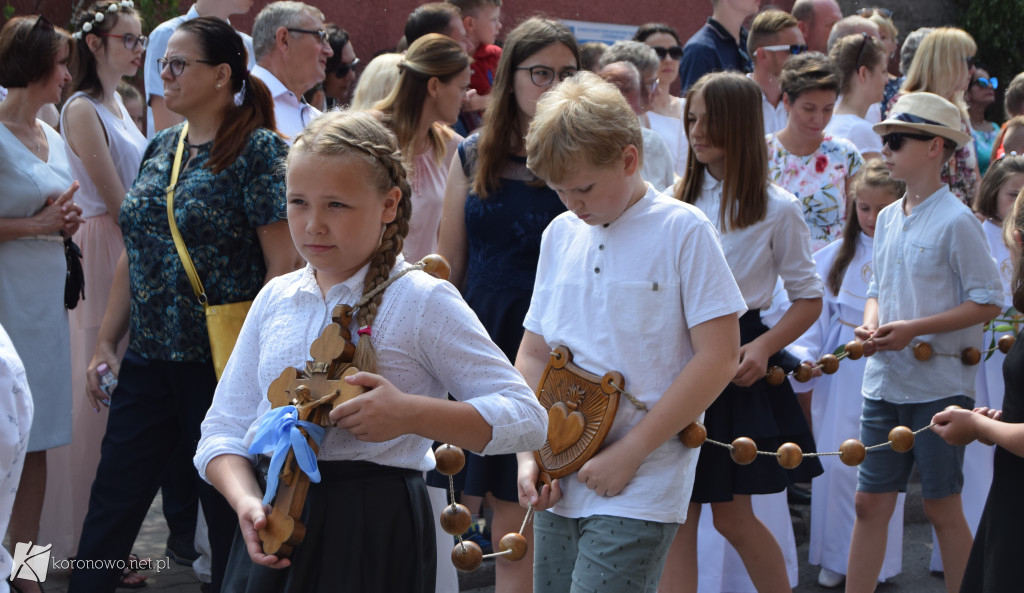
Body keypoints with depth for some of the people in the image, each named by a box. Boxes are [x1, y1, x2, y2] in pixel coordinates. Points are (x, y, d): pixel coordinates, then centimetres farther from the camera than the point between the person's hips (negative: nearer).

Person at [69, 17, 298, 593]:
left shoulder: (259, 150, -9)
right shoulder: (160, 149, 12)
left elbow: (283, 264, -13)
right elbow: (135, 256, 17)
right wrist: (107, 341, 11)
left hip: (221, 365, -6)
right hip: (148, 360, 6)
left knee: (228, 508, 6)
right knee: (112, 502, 6)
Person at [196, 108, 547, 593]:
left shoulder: (423, 302, -6)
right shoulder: (275, 299, 10)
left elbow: (526, 419, -10)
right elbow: (224, 428, 9)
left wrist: (410, 414, -23)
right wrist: (247, 501, -11)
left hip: (374, 538, -4)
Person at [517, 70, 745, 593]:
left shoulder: (682, 231, -6)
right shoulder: (560, 235, 10)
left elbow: (718, 357, -10)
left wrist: (629, 453, -12)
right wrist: (528, 454, 2)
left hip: (639, 491, -6)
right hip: (560, 485, 6)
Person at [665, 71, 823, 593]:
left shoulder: (776, 209, -3)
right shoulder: (677, 201, 8)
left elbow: (809, 300, 0)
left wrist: (763, 347, -15)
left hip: (737, 359, -3)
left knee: (733, 516, 4)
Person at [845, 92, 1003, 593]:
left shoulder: (955, 222, -12)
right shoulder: (888, 219, 10)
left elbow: (987, 303, -13)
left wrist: (913, 329, -18)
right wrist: (870, 325, -1)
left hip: (938, 384, -6)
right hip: (884, 381, 6)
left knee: (941, 506, 1)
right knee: (870, 501, 7)